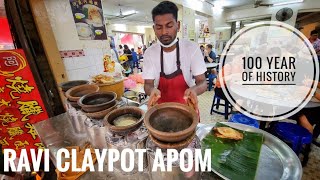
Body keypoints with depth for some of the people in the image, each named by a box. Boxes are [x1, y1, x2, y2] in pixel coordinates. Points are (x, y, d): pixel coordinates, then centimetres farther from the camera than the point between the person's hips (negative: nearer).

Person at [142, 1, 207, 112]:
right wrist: (152, 90, -33)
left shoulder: (192, 48, -15)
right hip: (161, 107, 2)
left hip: (187, 107, -1)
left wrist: (194, 90, -38)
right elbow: (148, 84, -8)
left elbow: (202, 83, -14)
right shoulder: (149, 53, -10)